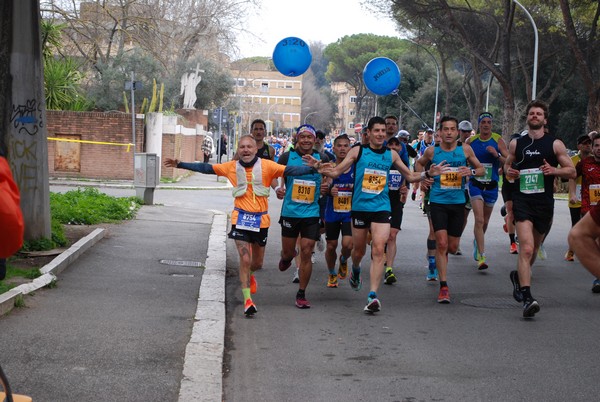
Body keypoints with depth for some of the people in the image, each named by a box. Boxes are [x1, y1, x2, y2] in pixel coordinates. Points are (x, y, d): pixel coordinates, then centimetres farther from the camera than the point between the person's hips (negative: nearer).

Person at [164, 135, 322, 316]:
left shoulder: (267, 166, -6)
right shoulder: (232, 167, 0)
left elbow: (290, 171, -15)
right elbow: (206, 168, 8)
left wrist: (313, 169, -28)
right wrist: (180, 164, 8)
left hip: (261, 220, 0)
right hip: (240, 219, 0)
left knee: (257, 263, 14)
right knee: (245, 259, -10)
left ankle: (248, 274, 51)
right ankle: (248, 300, -1)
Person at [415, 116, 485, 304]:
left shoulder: (465, 149, -1)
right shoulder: (432, 151, -2)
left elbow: (481, 169, 8)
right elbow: (419, 163, 19)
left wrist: (472, 171, -14)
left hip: (458, 202, 2)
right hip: (438, 202, -2)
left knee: (452, 247, 9)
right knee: (442, 243, -12)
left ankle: (437, 258, 45)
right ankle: (444, 286, -8)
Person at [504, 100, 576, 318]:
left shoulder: (555, 144, 4)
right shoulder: (516, 144, 8)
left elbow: (572, 171, 5)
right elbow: (507, 165, 21)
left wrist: (553, 170, -14)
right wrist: (509, 172, -2)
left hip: (544, 202, 2)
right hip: (522, 200, -2)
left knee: (533, 249, 17)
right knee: (526, 248, -19)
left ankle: (518, 276, 47)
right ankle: (527, 299, -23)